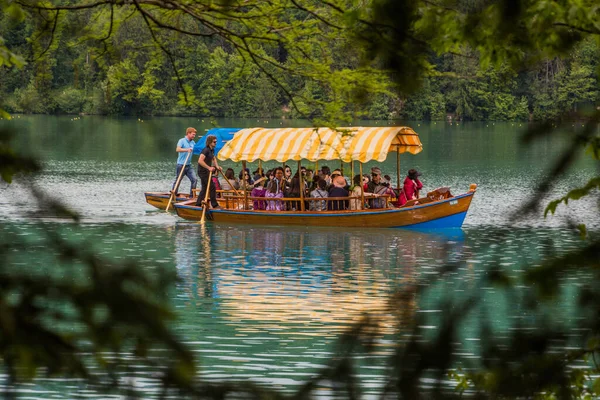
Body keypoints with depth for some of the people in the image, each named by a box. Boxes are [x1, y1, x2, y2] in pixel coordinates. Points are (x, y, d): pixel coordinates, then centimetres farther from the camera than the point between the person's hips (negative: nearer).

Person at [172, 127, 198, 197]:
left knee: (194, 179, -3)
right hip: (181, 165, -6)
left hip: (188, 165, 6)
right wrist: (187, 150, -38)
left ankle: (192, 196, 3)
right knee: (177, 181, 2)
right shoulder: (182, 141, -9)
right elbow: (178, 149, -25)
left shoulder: (193, 143, 12)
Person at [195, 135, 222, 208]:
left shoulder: (212, 150, 10)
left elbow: (214, 158, 29)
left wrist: (217, 166, 13)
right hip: (203, 171, -10)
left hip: (207, 171, 10)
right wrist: (209, 168, -32)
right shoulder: (206, 150, -21)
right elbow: (200, 161, -31)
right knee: (212, 188, -8)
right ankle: (214, 205, -3)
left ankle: (198, 204, 19)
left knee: (205, 188, 14)